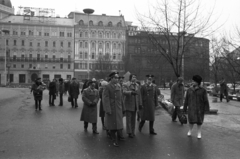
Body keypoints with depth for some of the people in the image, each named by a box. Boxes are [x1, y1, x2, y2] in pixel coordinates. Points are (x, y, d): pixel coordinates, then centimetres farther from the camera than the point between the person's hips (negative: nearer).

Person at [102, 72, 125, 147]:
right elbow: (105, 99, -13)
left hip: (118, 108, 4)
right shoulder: (107, 87, -10)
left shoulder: (119, 86, 6)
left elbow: (121, 98, 11)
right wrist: (107, 110, -18)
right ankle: (114, 140, 16)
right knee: (112, 125, 4)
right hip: (111, 108, -4)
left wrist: (123, 108, 12)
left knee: (119, 124, 2)